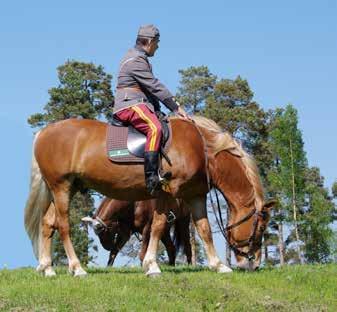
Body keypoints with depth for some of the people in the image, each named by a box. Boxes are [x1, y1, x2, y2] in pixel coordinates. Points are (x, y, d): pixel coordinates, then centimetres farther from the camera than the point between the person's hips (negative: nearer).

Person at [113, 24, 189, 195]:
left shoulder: (139, 58, 23)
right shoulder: (136, 60, -12)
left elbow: (151, 88, 24)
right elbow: (155, 86, -16)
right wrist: (176, 107, -14)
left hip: (139, 104, 11)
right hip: (129, 105, -11)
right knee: (155, 128, -33)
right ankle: (151, 176, -42)